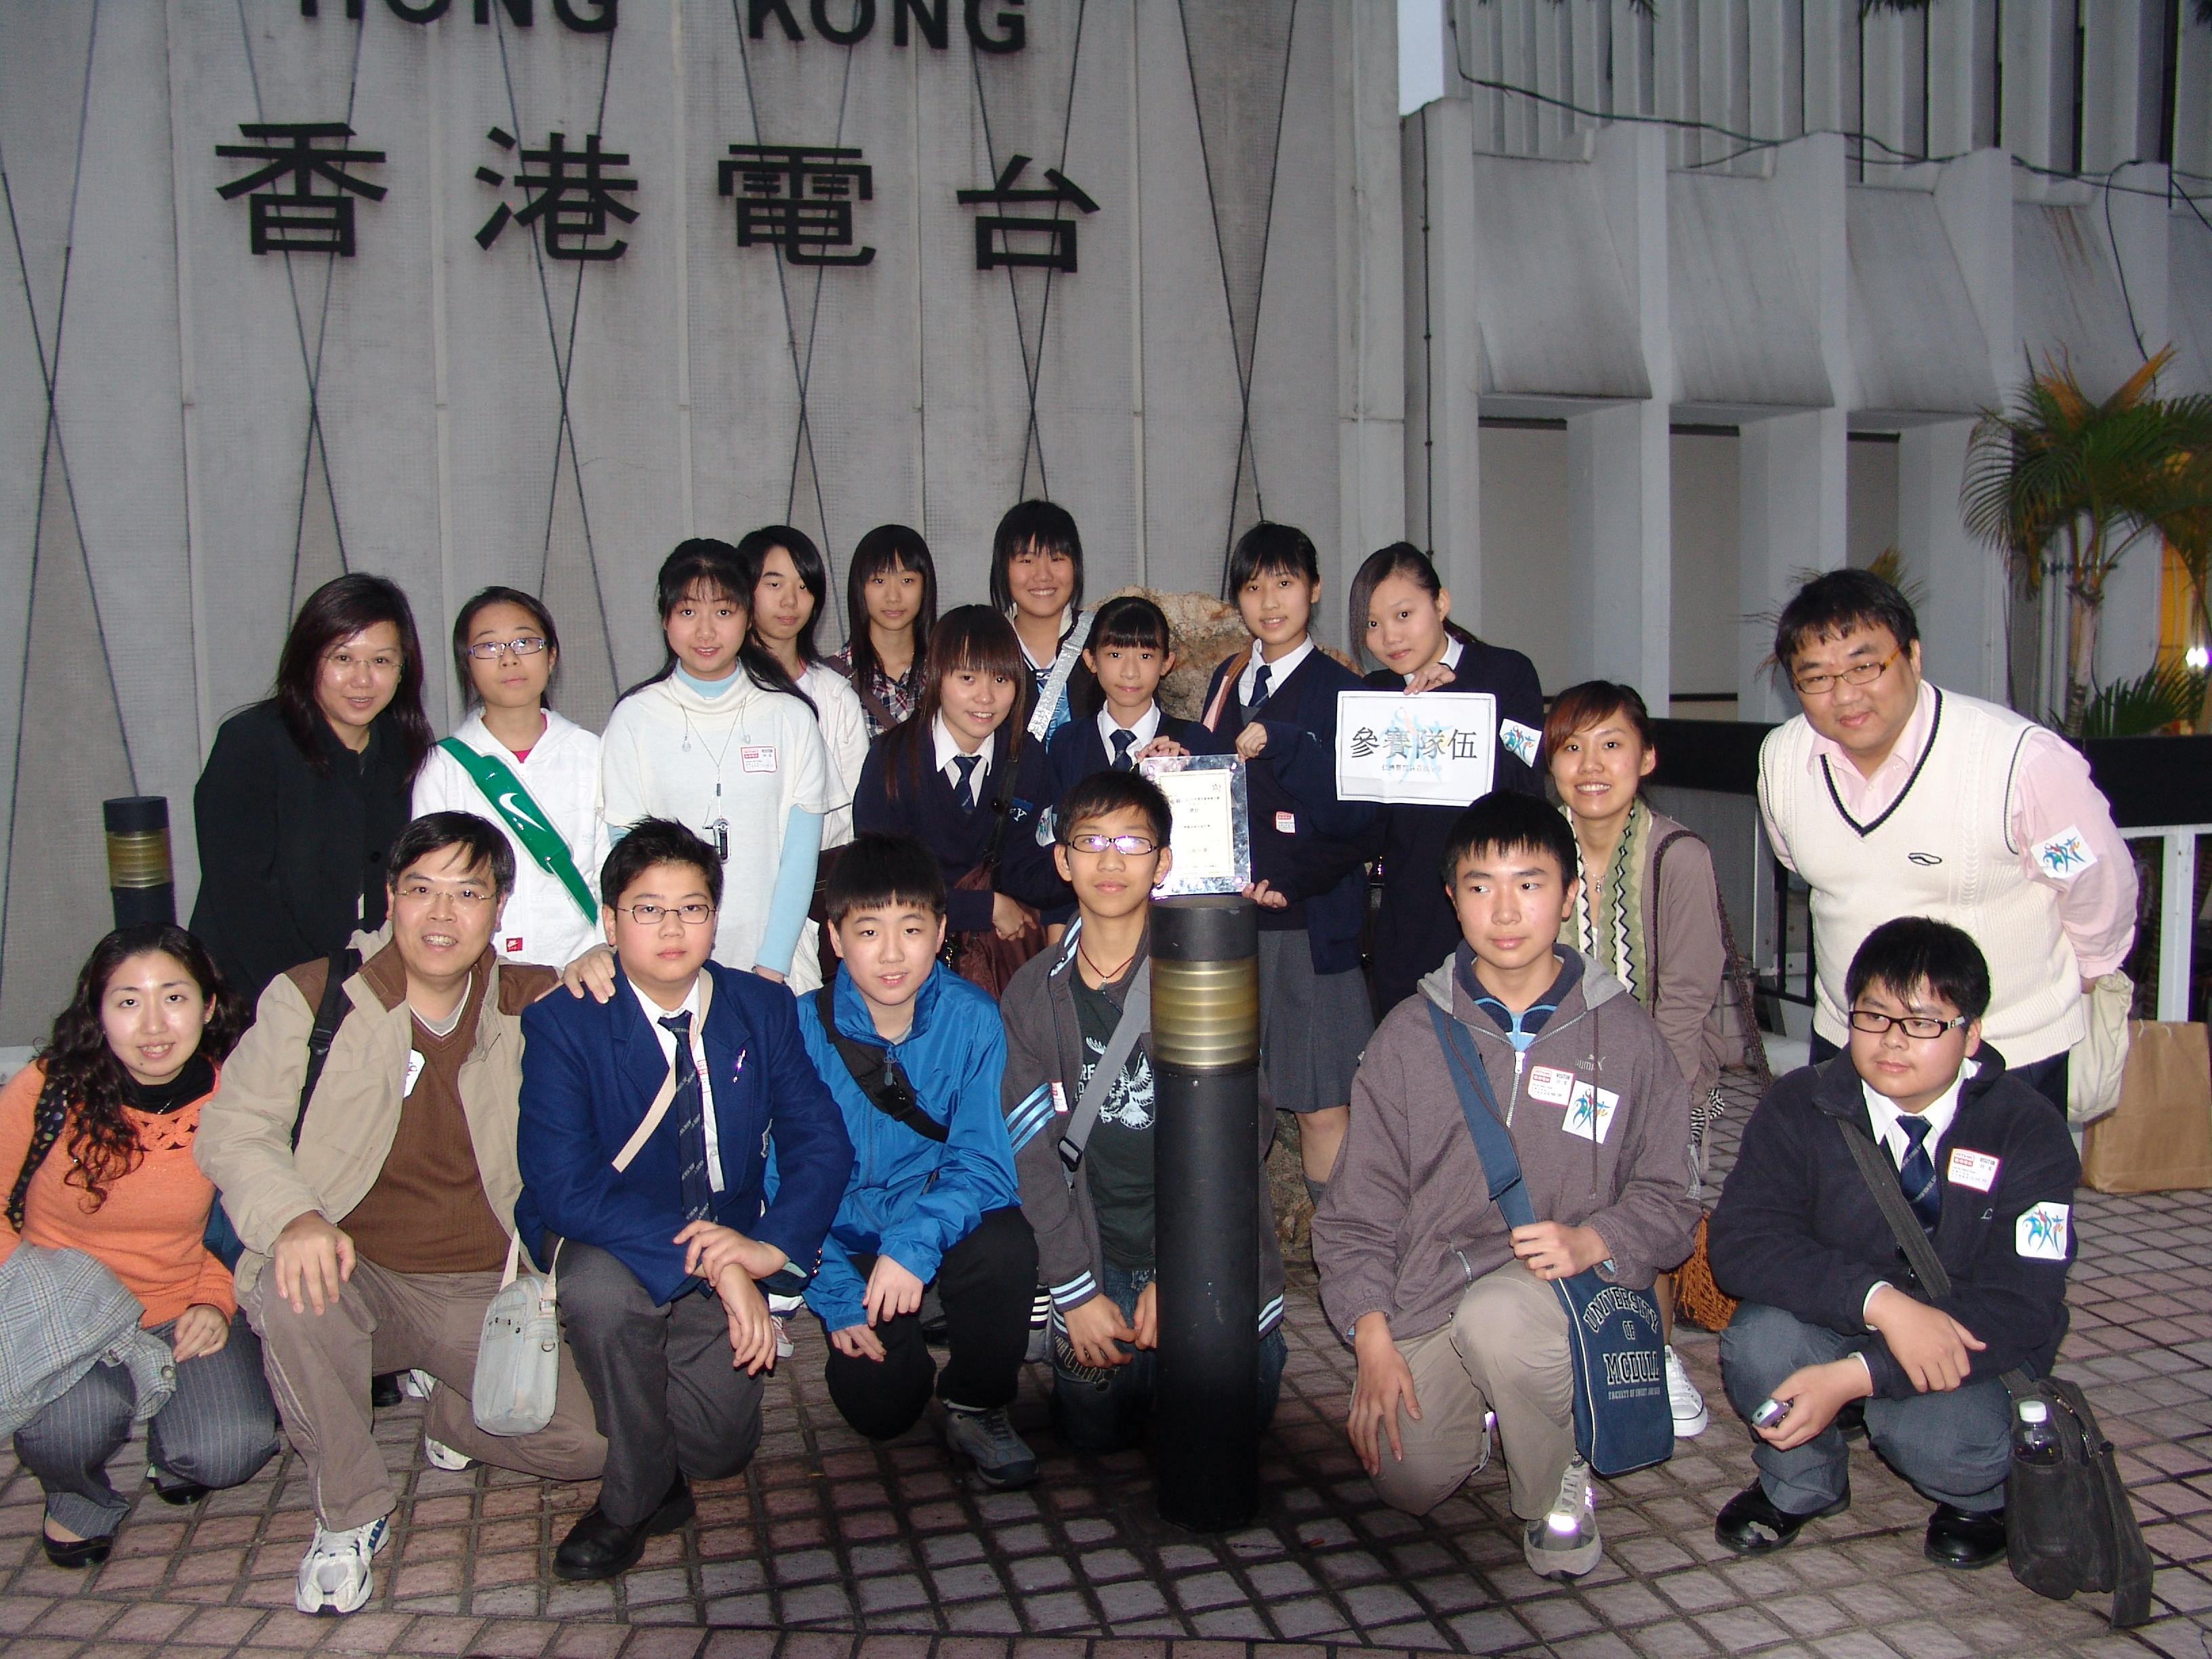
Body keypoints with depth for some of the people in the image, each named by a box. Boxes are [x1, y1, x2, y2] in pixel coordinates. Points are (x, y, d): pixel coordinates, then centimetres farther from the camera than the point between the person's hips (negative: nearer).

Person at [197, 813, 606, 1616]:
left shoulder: (532, 1004, 1)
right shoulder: (310, 999, -3)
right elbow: (233, 1131, -5)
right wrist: (293, 1218, -25)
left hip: (485, 1293, 1)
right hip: (356, 1277, -1)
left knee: (587, 1441, -17)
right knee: (291, 1299, -36)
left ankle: (453, 1416, 19)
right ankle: (349, 1515, -10)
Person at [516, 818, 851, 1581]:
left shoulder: (763, 1010, -2)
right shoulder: (561, 1023, -14)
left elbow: (821, 1141, -4)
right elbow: (564, 1188, -24)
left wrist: (773, 1245, -25)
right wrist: (711, 1265, -33)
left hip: (728, 1252, 3)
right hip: (609, 1242, -2)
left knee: (719, 1442, -14)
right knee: (600, 1286, -36)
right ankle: (636, 1495, -9)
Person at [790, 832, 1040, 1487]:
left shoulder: (972, 1020, -12)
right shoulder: (804, 1030, -11)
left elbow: (982, 1164, -15)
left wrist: (916, 1242, -33)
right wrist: (839, 1300, -17)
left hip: (949, 1221, 0)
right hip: (852, 1239, 1)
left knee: (1004, 1246, -33)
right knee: (878, 1406, -17)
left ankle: (976, 1403, -5)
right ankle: (905, 1352, 21)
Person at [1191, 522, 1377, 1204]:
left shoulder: (1342, 690, -2)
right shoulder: (1227, 681, 15)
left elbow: (1355, 815, -12)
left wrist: (1280, 744, -21)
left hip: (1308, 924, -5)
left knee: (1321, 1107, -3)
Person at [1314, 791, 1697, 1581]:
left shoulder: (1624, 1034, 2)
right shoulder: (1411, 1033, 4)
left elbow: (1668, 1197, 4)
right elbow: (1360, 1202, 4)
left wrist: (1591, 1241, -17)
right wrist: (1372, 1337, -7)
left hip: (1564, 1289, -1)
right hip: (1427, 1294, 2)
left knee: (1496, 1314, -35)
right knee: (1408, 1480, -19)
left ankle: (1556, 1486, -5)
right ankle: (1486, 1403, 16)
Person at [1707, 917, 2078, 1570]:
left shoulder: (2029, 1131, -14)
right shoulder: (1798, 1108, -10)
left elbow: (2021, 1310, -21)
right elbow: (1740, 1242, -20)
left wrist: (1854, 1377, -32)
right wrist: (1880, 1300, -36)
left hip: (1966, 1348, -1)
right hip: (1831, 1327, 2)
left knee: (1949, 1440, -33)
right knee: (1760, 1341, -30)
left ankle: (1976, 1496, 8)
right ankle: (1798, 1484, 4)